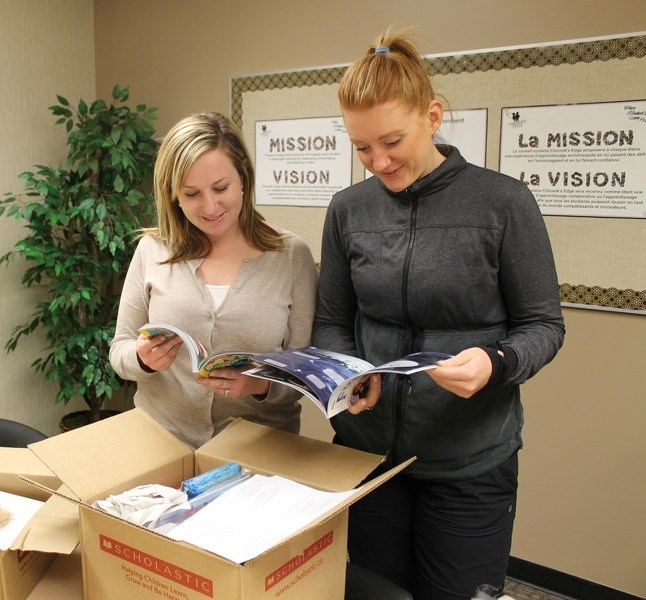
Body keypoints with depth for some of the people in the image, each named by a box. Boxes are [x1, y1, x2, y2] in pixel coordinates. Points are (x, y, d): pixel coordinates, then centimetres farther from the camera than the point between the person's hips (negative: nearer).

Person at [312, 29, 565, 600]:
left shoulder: (503, 202, -10)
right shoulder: (348, 210, -1)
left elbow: (543, 325, -4)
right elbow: (331, 324, 6)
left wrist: (496, 362, -25)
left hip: (471, 462, -2)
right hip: (366, 448, 3)